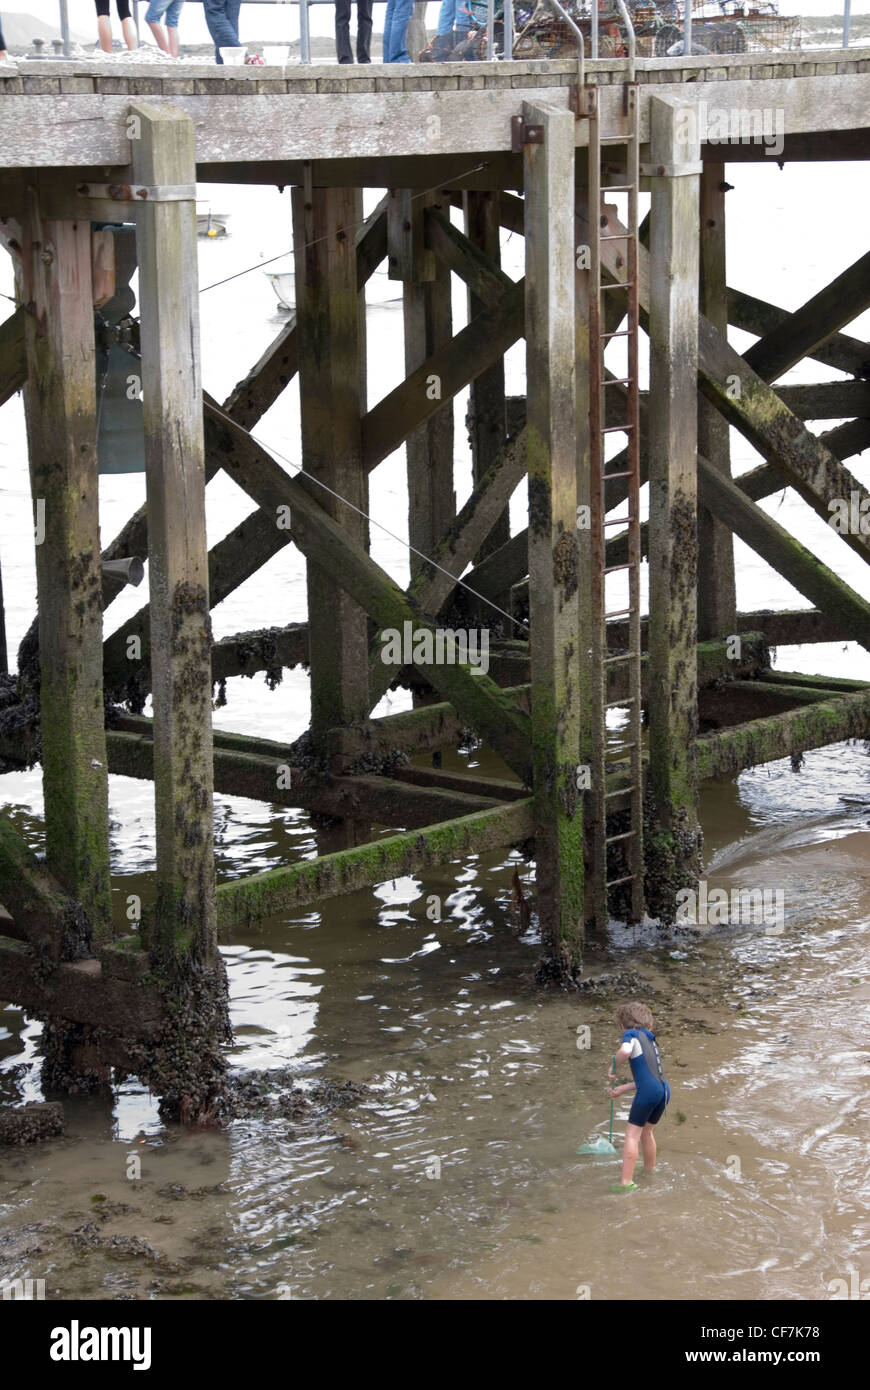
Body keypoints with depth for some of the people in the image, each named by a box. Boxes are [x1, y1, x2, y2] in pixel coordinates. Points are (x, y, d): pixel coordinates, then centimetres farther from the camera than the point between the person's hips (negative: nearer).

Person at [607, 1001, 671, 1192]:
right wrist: (621, 1089, 20)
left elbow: (625, 1051, -21)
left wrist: (613, 1069, -5)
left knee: (632, 1134, -3)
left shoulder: (632, 1034, 3)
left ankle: (626, 1182, -8)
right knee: (646, 1132, 25)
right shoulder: (650, 1039, 27)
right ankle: (649, 1170, 37)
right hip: (664, 1090, 8)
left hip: (647, 1092, -7)